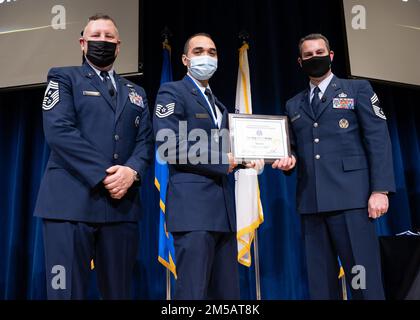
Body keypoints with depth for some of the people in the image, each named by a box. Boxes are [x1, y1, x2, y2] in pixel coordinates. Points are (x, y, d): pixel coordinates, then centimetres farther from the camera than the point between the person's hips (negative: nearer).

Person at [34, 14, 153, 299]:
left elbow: (146, 141, 10)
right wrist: (103, 176, -14)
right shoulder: (64, 78, 9)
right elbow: (59, 131, -7)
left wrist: (132, 171, -11)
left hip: (122, 205, 4)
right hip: (71, 202, -3)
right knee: (67, 292, 0)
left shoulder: (136, 93, 21)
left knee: (119, 292, 10)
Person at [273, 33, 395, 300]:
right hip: (311, 201, 4)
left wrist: (380, 189, -9)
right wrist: (288, 159, -3)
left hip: (350, 196, -3)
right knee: (320, 281, 8)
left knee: (364, 277, -3)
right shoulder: (293, 105, 20)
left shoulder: (358, 89, 9)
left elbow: (378, 139, 0)